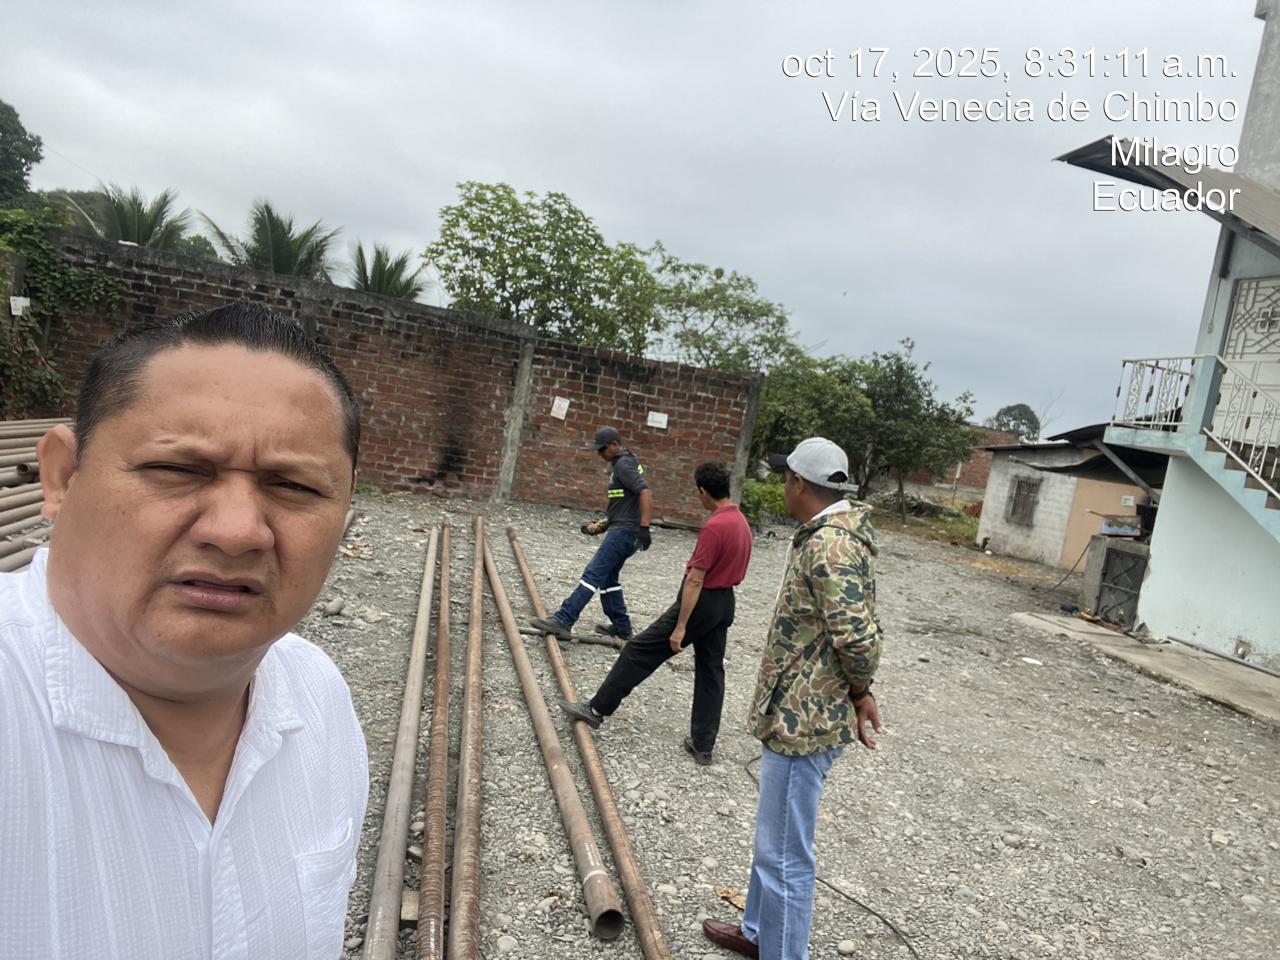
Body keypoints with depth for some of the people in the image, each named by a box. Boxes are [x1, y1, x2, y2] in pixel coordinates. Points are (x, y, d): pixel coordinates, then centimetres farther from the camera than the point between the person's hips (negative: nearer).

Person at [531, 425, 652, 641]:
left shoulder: (624, 464, -13)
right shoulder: (622, 464, 19)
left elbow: (645, 493, -24)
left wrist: (644, 527, -29)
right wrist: (604, 524, 22)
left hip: (623, 532, -11)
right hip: (621, 530, 11)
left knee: (593, 574, -14)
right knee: (608, 579, 15)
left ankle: (563, 621, -18)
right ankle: (621, 627, 21)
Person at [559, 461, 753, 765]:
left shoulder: (713, 527, -23)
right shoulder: (742, 522, 5)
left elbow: (695, 580, -23)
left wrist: (680, 626, -21)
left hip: (701, 603, -9)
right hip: (725, 603, 9)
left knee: (640, 650, 1)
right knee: (711, 671, 12)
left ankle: (597, 709, 9)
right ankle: (703, 745, 17)